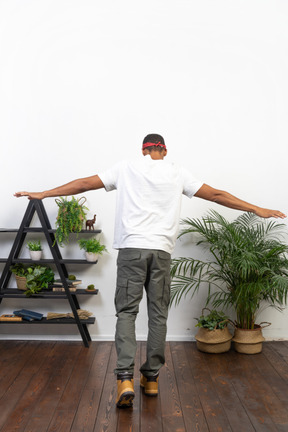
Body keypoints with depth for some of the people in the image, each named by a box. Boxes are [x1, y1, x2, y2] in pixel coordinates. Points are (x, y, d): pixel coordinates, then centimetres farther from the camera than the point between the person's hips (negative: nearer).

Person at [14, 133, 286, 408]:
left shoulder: (126, 168, 9)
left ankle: (125, 378, -7)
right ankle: (151, 378, 20)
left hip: (131, 249, -1)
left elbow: (84, 184, 10)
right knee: (158, 314, 10)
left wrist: (42, 194, 19)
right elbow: (216, 195, 13)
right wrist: (257, 209, 20)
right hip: (161, 251, 1)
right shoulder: (178, 173, 11)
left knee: (126, 312, 4)